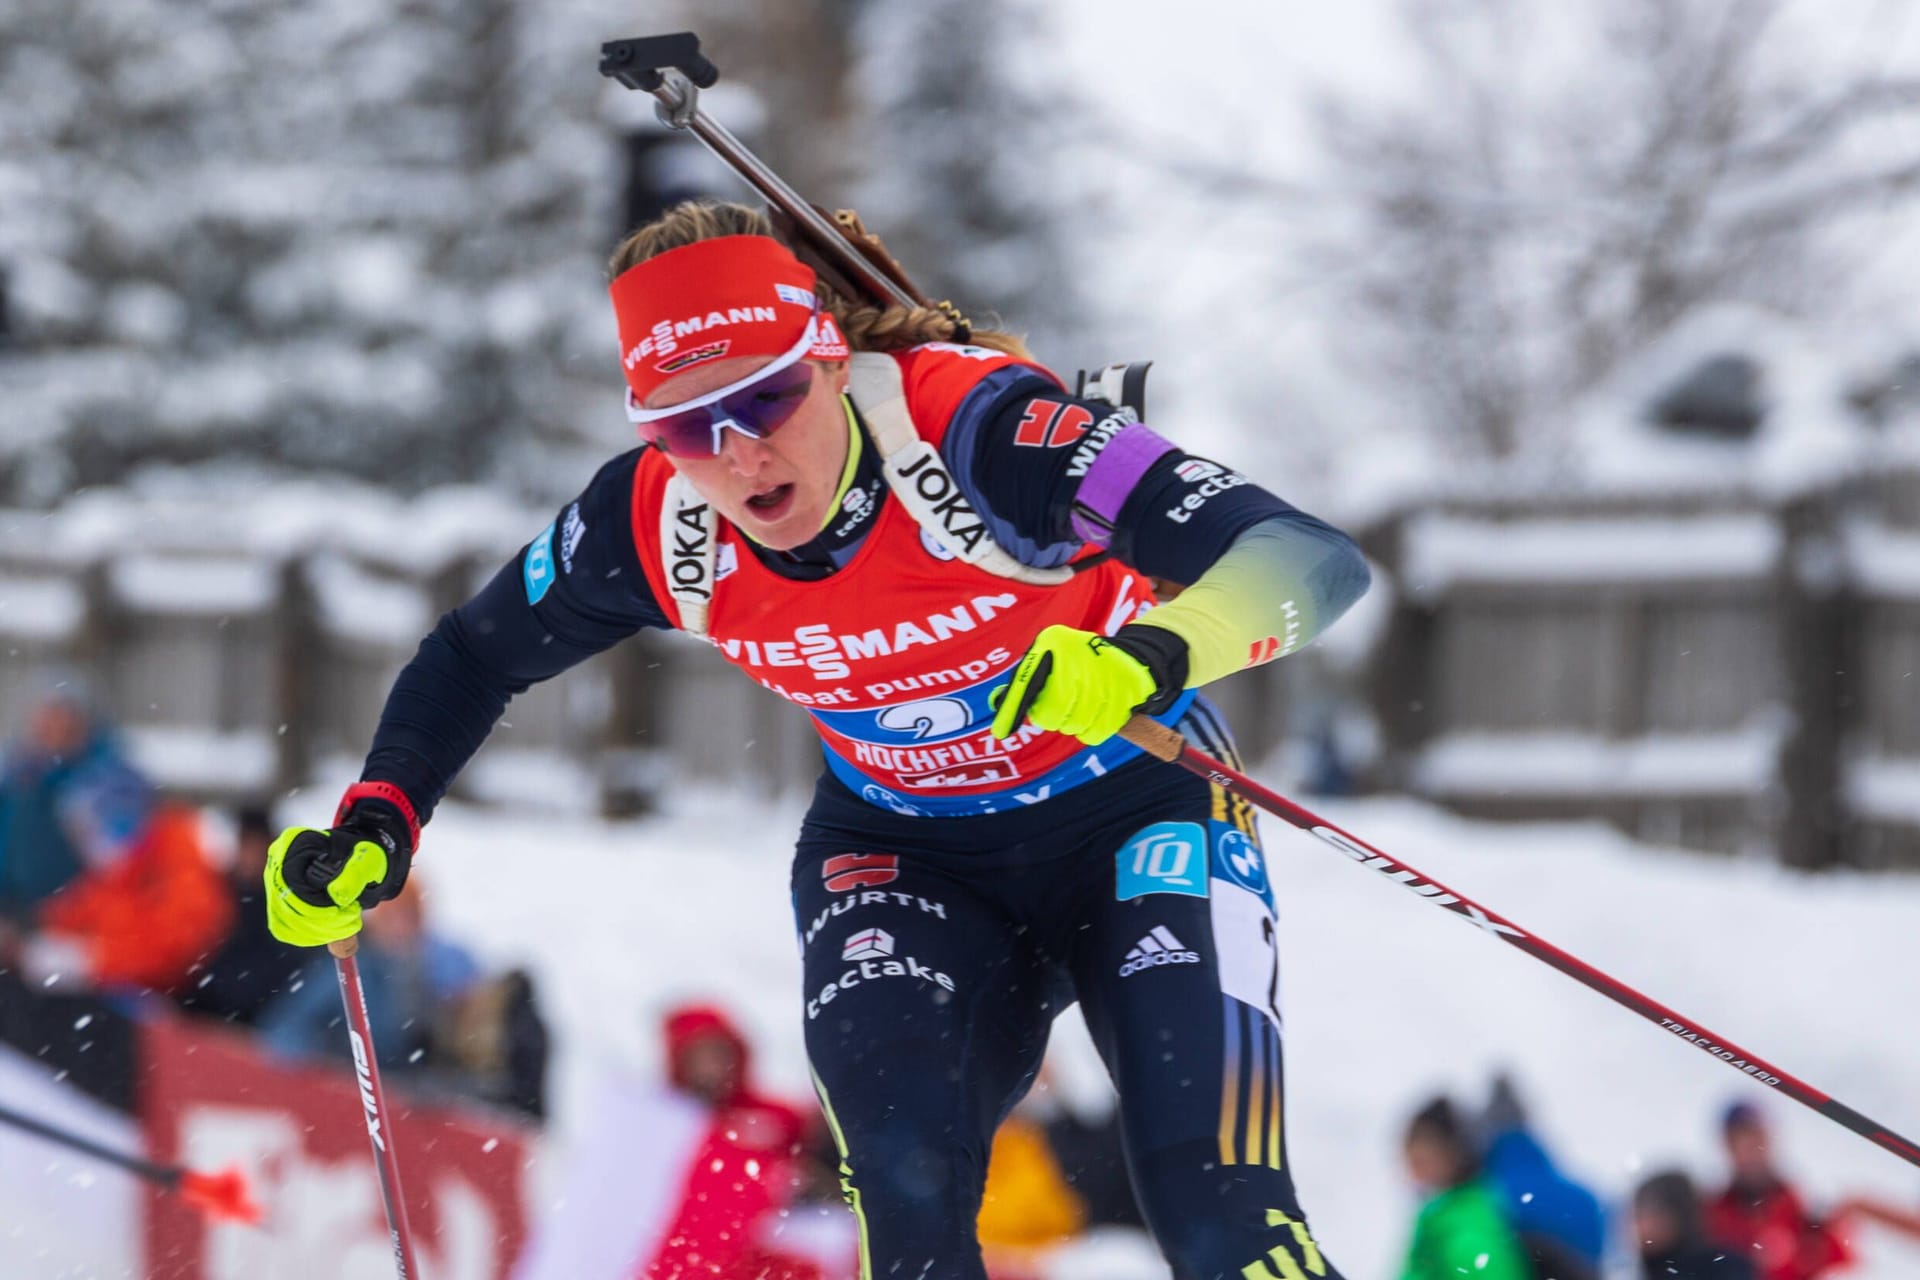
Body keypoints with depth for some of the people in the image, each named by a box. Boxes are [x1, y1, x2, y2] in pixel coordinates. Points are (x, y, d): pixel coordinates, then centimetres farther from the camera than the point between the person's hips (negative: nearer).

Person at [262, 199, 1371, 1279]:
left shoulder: (974, 430, -31)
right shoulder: (656, 525, -18)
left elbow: (1316, 562, -39)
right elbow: (477, 658, 4)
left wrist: (1152, 654, -57)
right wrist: (374, 826, -10)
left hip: (1136, 817, -3)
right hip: (900, 853, 3)